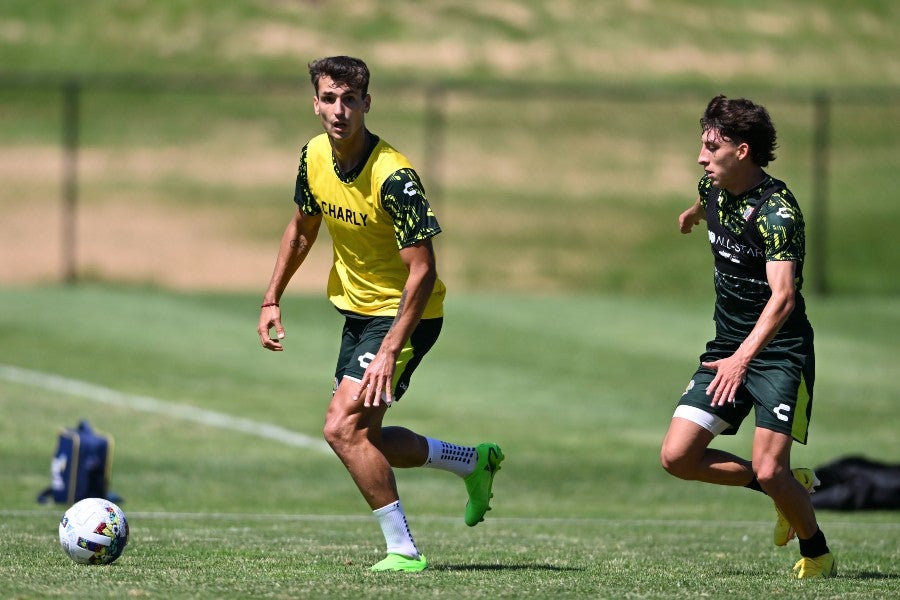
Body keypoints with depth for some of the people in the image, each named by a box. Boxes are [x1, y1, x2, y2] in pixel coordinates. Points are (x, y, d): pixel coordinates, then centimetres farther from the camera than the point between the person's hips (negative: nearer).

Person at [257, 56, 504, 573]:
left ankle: (403, 551, -9)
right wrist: (272, 300, 11)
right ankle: (476, 462, 35)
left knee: (343, 427, -19)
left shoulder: (393, 176, -28)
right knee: (362, 440, 13)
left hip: (404, 315, -8)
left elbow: (423, 272, -28)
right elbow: (303, 229, 15)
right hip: (358, 310, 8)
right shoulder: (315, 156, -5)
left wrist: (389, 353, -34)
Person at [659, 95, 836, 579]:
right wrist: (694, 213, 52)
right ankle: (790, 487, 16)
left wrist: (742, 358, -47)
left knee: (769, 470, -18)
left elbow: (783, 296, -35)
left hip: (780, 352, -8)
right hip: (728, 348, 8)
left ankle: (817, 553, 11)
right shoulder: (714, 186, 1)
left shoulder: (777, 212, -23)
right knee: (676, 457, -4)